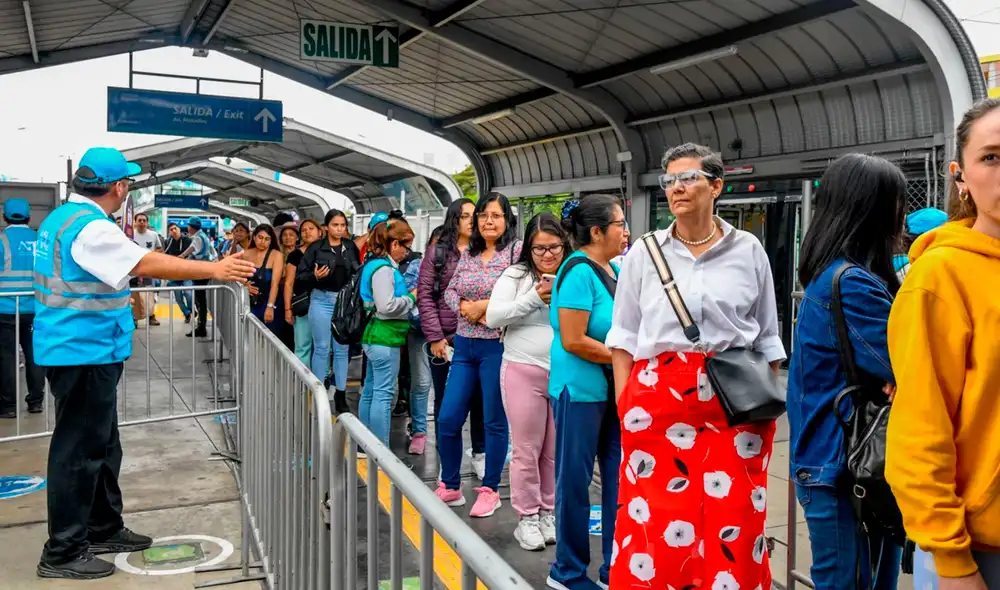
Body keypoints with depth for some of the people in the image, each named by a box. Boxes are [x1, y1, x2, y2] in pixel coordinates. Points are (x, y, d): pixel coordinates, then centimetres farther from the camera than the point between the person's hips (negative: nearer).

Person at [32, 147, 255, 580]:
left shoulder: (62, 217, 13)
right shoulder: (90, 226, -19)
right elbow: (148, 264, -24)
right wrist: (215, 269, -21)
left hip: (82, 349, 10)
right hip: (84, 352, -10)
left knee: (101, 444, 18)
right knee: (79, 449, -3)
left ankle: (103, 529, 29)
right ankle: (63, 552, 6)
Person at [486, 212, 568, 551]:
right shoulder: (515, 275, 1)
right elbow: (493, 317, -8)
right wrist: (535, 298, -14)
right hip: (524, 371, -1)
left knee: (557, 451, 11)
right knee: (527, 450, 5)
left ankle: (549, 513, 26)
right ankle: (527, 518, 18)